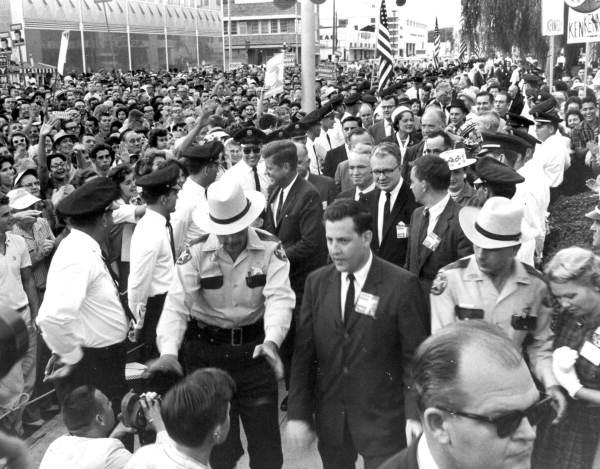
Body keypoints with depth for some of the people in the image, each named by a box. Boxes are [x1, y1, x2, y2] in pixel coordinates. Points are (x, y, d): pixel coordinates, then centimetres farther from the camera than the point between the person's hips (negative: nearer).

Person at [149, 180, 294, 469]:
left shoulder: (270, 248, -9)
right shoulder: (196, 253, -8)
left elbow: (279, 298, -21)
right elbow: (177, 304, -16)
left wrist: (271, 341, -39)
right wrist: (169, 352, -33)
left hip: (254, 348, 0)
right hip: (207, 350, 0)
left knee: (266, 443, 10)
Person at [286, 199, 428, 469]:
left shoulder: (401, 285, -10)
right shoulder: (316, 282, 2)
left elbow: (414, 358, -8)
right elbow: (304, 353, 3)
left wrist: (415, 415, -15)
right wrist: (298, 413, -1)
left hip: (383, 418, -3)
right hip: (329, 416, 4)